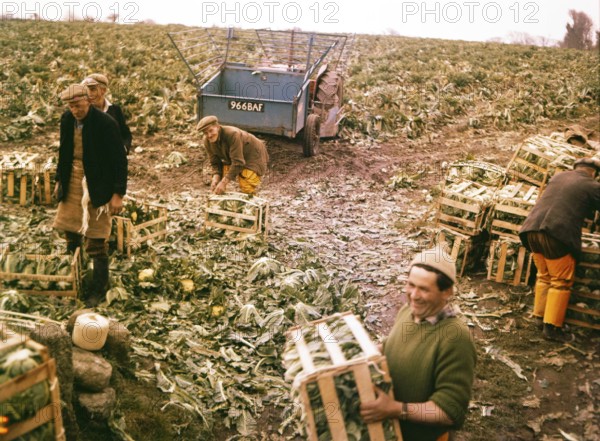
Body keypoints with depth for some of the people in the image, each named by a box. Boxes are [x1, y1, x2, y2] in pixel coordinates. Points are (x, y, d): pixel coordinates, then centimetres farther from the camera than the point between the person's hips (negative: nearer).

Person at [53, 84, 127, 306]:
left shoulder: (105, 123, -18)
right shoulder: (67, 120, 0)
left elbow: (120, 160, -15)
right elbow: (64, 152, 14)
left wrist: (118, 194, -17)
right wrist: (59, 180, 15)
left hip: (97, 187, -6)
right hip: (72, 183, 6)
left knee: (97, 242, -1)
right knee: (70, 232, 15)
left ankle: (99, 288, 13)